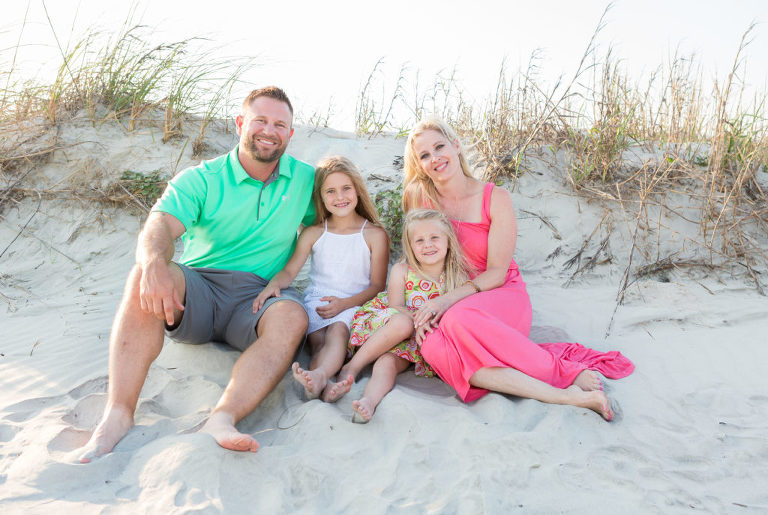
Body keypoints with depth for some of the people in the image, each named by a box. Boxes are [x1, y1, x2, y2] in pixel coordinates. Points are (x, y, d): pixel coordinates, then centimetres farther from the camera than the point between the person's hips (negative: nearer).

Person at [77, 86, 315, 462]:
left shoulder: (304, 179, 12)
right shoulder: (201, 180, 3)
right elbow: (160, 225, -14)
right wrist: (155, 264, -40)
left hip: (257, 297, 1)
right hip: (196, 291, 0)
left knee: (291, 316, -33)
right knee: (145, 278, -31)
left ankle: (222, 418, -49)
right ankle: (118, 416, -35)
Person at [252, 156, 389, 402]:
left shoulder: (375, 235, 4)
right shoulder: (313, 233, 12)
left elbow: (377, 285, 2)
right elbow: (289, 271, 6)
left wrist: (344, 303, -13)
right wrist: (273, 285, -18)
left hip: (354, 305, -2)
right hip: (316, 300, 3)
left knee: (338, 331, -34)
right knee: (319, 341, -28)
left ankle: (319, 375, -61)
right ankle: (321, 383, -54)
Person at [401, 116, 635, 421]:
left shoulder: (495, 199, -6)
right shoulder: (419, 197, 0)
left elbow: (496, 273, -9)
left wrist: (447, 300, -24)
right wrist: (424, 308, -12)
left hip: (502, 296, -2)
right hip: (442, 304, 3)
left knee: (459, 319, -38)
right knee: (435, 348, -34)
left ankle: (565, 371, -28)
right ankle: (565, 396, -34)